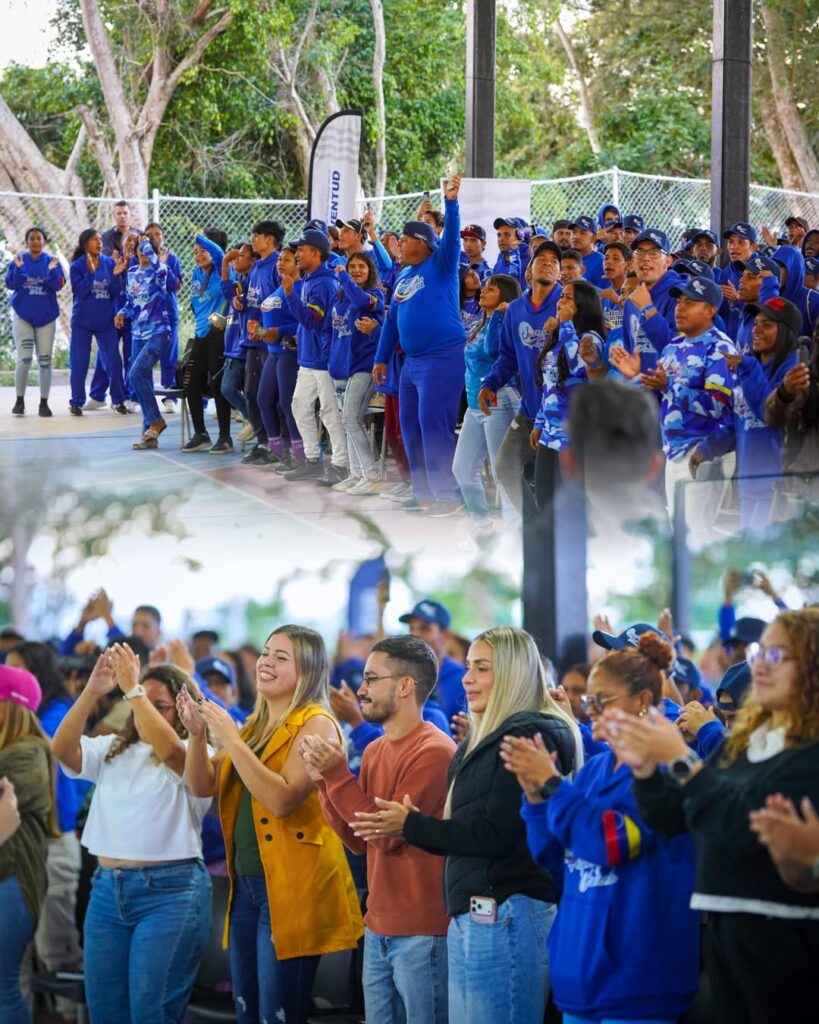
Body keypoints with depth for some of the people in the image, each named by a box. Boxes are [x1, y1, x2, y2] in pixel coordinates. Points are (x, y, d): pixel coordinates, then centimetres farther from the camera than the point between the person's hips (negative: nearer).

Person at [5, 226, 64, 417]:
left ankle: (44, 403, 8)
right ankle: (20, 401, 2)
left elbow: (58, 285, -11)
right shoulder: (18, 260, 0)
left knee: (45, 360, 2)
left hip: (46, 316, 1)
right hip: (22, 315, -1)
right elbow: (10, 284, -9)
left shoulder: (51, 261, 0)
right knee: (24, 359, -9)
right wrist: (18, 268, -25)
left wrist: (52, 270, -29)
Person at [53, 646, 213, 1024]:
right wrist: (91, 691, -17)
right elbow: (63, 749, -4)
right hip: (107, 889, 6)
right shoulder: (112, 750, 13)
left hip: (170, 892, -6)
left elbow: (167, 747, -25)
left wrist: (133, 688, -26)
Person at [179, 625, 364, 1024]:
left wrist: (232, 740, -22)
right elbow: (203, 785, 13)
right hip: (246, 885, 8)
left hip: (291, 892, -8)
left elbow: (282, 800, -22)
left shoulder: (315, 725, -10)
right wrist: (197, 733, -3)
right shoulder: (255, 724, 15)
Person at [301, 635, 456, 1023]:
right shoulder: (374, 750, 11)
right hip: (379, 929, 8)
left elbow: (389, 834, -17)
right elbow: (357, 841, 12)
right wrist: (323, 779, 1)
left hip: (423, 932, -8)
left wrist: (338, 775, -17)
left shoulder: (434, 751, -14)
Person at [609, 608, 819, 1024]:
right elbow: (674, 819, 17)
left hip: (783, 936, -8)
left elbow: (744, 830, -24)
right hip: (722, 925, 8)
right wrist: (644, 768, -1)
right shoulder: (741, 742, 12)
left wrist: (681, 759, -22)